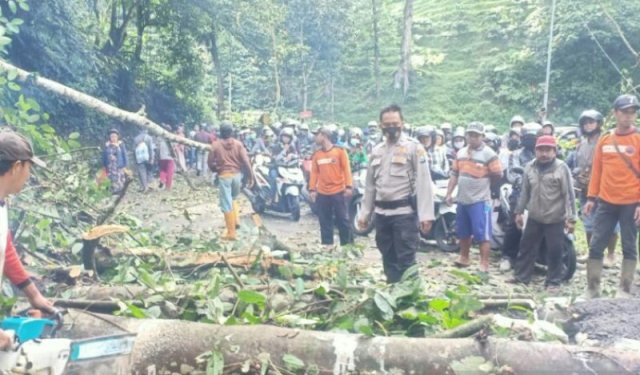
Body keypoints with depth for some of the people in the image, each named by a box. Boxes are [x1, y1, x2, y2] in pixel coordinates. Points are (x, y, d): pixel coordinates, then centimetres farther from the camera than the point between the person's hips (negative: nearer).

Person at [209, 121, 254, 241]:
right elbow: (245, 161, -7)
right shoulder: (238, 143, 0)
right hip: (237, 175, 3)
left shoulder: (215, 145, -4)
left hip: (224, 176, -3)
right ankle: (236, 219, 15)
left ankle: (231, 233, 1)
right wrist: (250, 176, -1)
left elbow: (210, 163, 0)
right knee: (233, 199, 29)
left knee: (227, 204, 0)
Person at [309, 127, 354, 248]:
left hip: (338, 192, -4)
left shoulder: (340, 151, -2)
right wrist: (312, 189, 0)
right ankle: (327, 244, 17)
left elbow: (346, 169, -4)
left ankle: (347, 245, 8)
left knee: (343, 220, 0)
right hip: (322, 193, 4)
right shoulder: (316, 154, 9)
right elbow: (314, 172, 8)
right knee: (325, 221, 8)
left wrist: (348, 186, -12)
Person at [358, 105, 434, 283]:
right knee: (388, 258, 14)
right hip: (382, 213, 6)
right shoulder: (376, 151, 13)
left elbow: (423, 183, -10)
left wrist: (425, 214, -17)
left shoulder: (413, 147, -5)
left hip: (405, 212, -6)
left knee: (406, 259, -5)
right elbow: (370, 185, 17)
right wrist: (364, 213, 14)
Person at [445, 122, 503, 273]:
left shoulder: (489, 154, -7)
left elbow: (498, 175, -8)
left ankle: (484, 264, 1)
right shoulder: (461, 153, 11)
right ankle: (464, 258, 33)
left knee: (483, 234, -4)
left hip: (480, 200, -6)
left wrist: (485, 173, -11)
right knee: (463, 232, 17)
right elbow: (454, 174, 13)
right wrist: (449, 193, 8)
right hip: (462, 199, 6)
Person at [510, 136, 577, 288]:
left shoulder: (561, 168, -10)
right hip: (534, 218, 5)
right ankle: (521, 276, 22)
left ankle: (553, 280, 15)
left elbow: (569, 195, -11)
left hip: (555, 219, -5)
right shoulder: (529, 167, 5)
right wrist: (519, 212, 13)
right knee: (526, 247, 11)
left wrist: (571, 218, -15)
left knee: (554, 251, 2)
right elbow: (525, 192, 13)